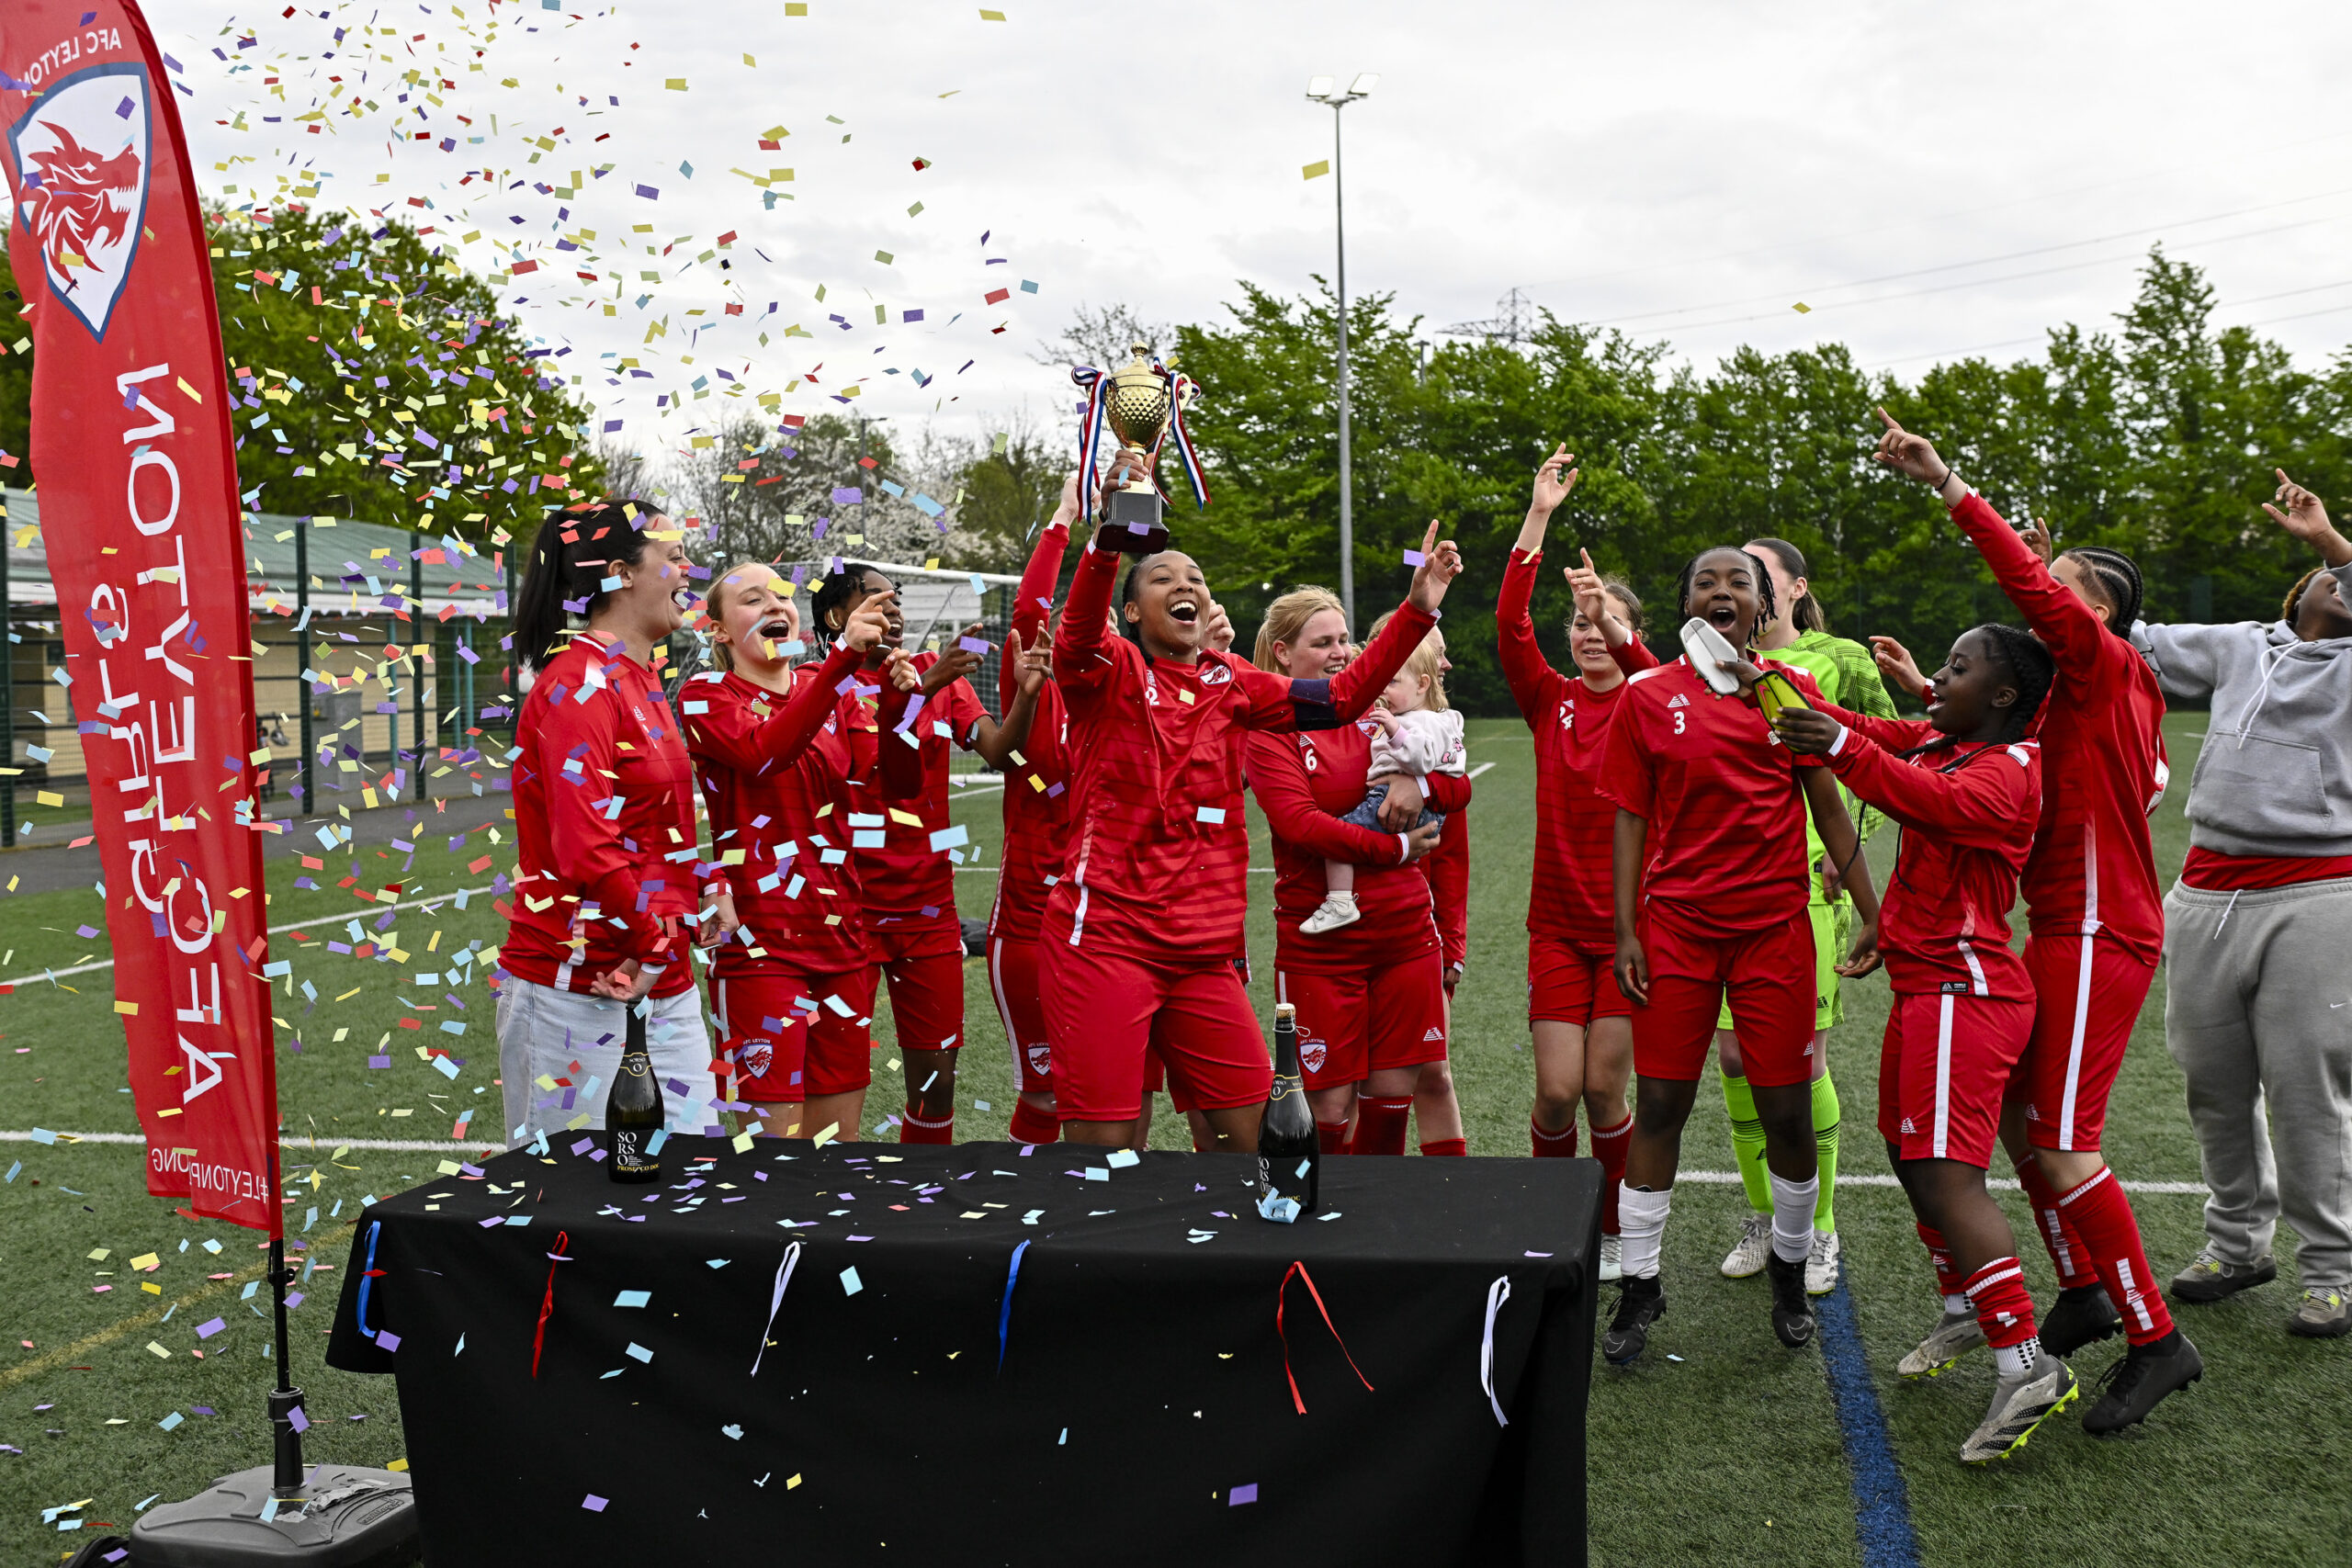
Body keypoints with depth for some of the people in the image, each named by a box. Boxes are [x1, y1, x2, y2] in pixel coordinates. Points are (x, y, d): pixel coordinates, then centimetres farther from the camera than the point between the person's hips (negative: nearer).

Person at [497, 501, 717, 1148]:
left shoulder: (638, 680, 16)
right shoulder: (579, 684, -14)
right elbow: (585, 847, -22)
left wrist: (697, 897, 9)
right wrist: (655, 943, -15)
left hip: (663, 978, 9)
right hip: (579, 985, -9)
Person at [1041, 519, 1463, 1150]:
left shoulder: (1231, 684, 13)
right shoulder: (1108, 672, -2)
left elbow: (1342, 697, 12)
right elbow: (1078, 630, -24)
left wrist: (1418, 608, 3)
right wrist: (1110, 540, -42)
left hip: (1202, 951, 5)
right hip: (1105, 938, -5)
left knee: (1251, 1132, 9)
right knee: (1101, 1143, -5)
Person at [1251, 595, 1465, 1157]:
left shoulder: (1372, 720, 12)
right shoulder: (1271, 728, -2)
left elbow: (1460, 788, 10)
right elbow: (1300, 822, -14)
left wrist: (1418, 780, -12)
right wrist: (1396, 847, -12)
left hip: (1406, 931, 5)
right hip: (1319, 938, -4)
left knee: (1393, 1090, 9)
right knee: (1330, 1102, -2)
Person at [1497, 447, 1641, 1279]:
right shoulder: (1551, 701, 4)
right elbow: (1510, 624, -11)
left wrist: (1620, 629, -39)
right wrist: (1537, 518, -16)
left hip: (1628, 921, -1)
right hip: (1558, 921, 1)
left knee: (1603, 1089, -1)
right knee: (1557, 1091, -3)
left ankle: (1617, 1233, 22)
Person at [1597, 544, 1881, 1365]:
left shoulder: (1791, 691, 4)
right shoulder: (1648, 697, 3)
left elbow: (1829, 808, 8)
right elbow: (1630, 820, 4)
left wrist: (1871, 912, 5)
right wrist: (1624, 931, -1)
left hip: (1775, 926, 0)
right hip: (1676, 926, 0)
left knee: (1787, 1111, 4)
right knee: (1659, 1105, 2)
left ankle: (1790, 1268, 28)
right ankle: (1639, 1283, 16)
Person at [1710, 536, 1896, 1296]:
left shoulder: (1841, 661, 3)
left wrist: (1848, 843, -5)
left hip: (1807, 878, -3)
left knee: (1802, 1057, -3)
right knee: (1734, 1052, 4)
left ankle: (1818, 1229, 13)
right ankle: (1761, 1216, 21)